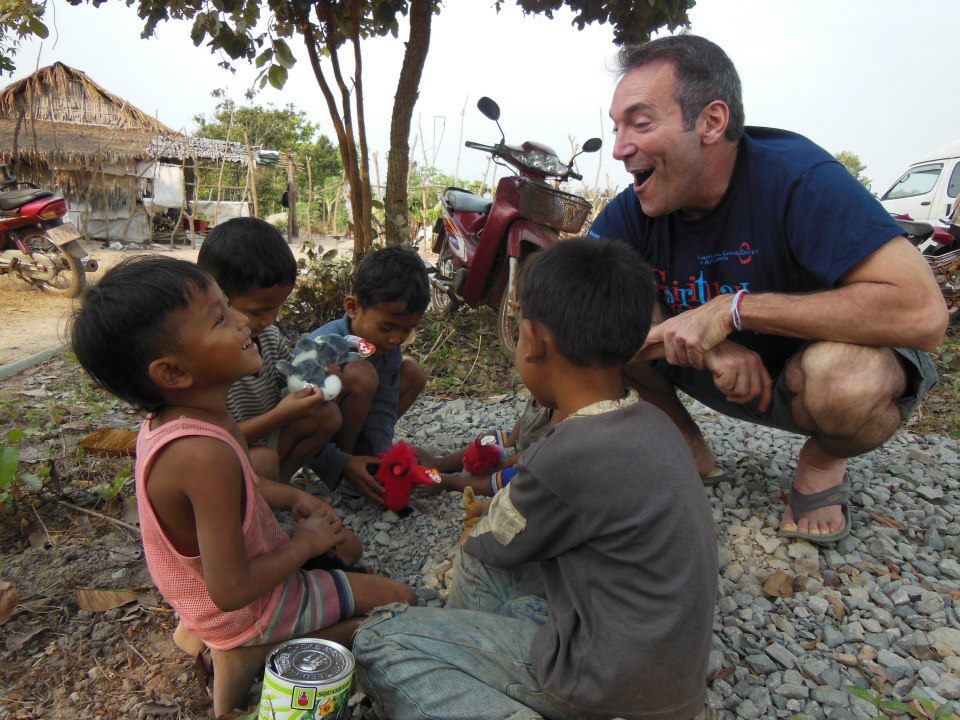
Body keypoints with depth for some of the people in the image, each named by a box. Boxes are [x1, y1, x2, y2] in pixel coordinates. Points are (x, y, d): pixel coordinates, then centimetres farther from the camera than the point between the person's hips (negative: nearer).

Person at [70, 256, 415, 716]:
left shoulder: (174, 415, -11)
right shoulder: (203, 452, -39)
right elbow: (232, 591, -34)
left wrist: (293, 497, -4)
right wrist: (305, 542, -18)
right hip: (247, 610, -8)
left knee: (345, 543, 27)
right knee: (398, 597, 4)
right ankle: (255, 652, 2)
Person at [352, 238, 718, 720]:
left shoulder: (569, 457, -28)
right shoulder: (649, 424, -2)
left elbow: (490, 544, -6)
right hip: (654, 658, 9)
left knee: (378, 640, -3)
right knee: (479, 560, 18)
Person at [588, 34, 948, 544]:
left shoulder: (795, 176, -29)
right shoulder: (635, 208, -14)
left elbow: (923, 314, -36)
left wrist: (733, 307, -37)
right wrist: (705, 341, -33)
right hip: (728, 372, 4)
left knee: (844, 377, -39)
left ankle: (823, 460, -2)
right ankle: (689, 449, 6)